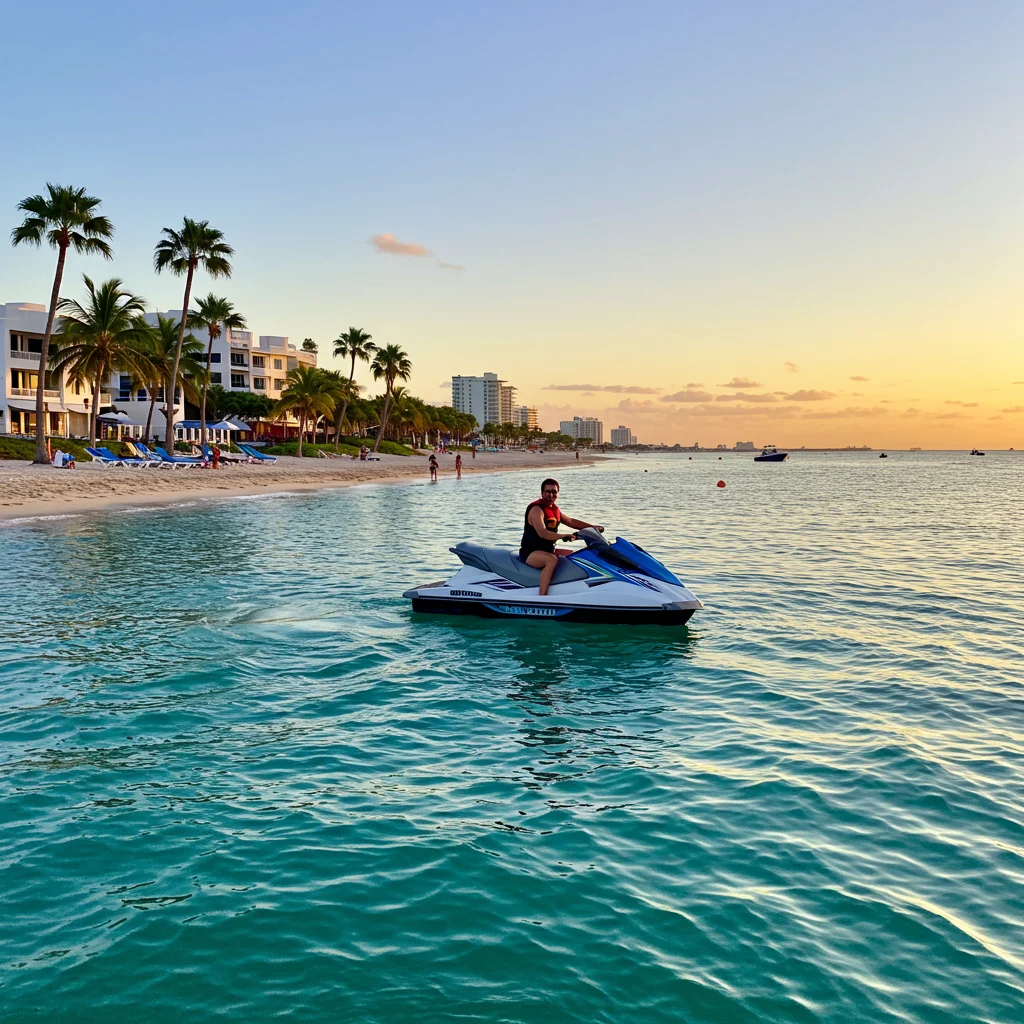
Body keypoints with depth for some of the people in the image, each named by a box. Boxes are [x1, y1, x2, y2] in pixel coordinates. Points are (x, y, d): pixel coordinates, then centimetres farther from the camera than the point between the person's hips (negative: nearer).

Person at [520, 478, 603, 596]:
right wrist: (562, 536, -44)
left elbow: (570, 521, 24)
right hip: (530, 553, -10)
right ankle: (542, 598, -44)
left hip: (548, 550, 10)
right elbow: (542, 533, -32)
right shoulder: (536, 509, -17)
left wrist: (592, 527, 16)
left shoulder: (554, 509, 12)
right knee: (552, 560, -39)